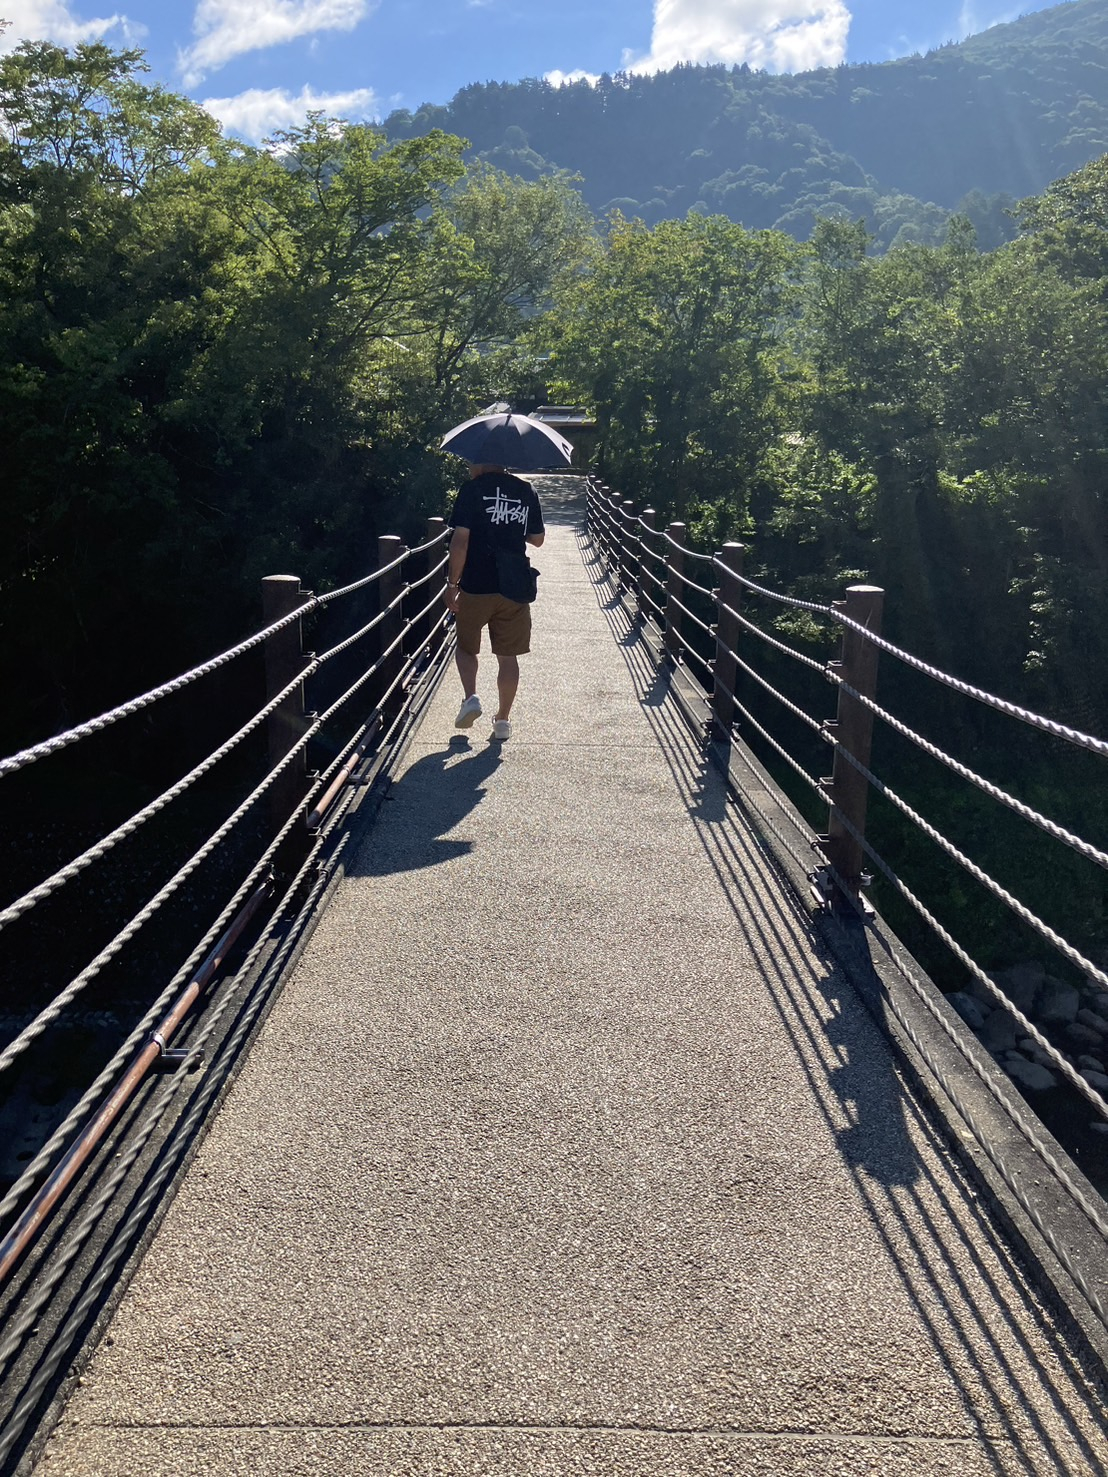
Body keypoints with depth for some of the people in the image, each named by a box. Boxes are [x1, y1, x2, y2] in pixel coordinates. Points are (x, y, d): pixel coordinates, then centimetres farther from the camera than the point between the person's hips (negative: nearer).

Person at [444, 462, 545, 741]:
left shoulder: (472, 489, -8)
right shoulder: (526, 491, 5)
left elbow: (460, 540, -13)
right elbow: (537, 539, 12)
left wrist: (452, 583, -7)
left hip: (476, 587, -3)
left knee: (466, 646, 18)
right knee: (508, 656, 11)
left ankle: (470, 698, -1)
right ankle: (503, 720, 15)